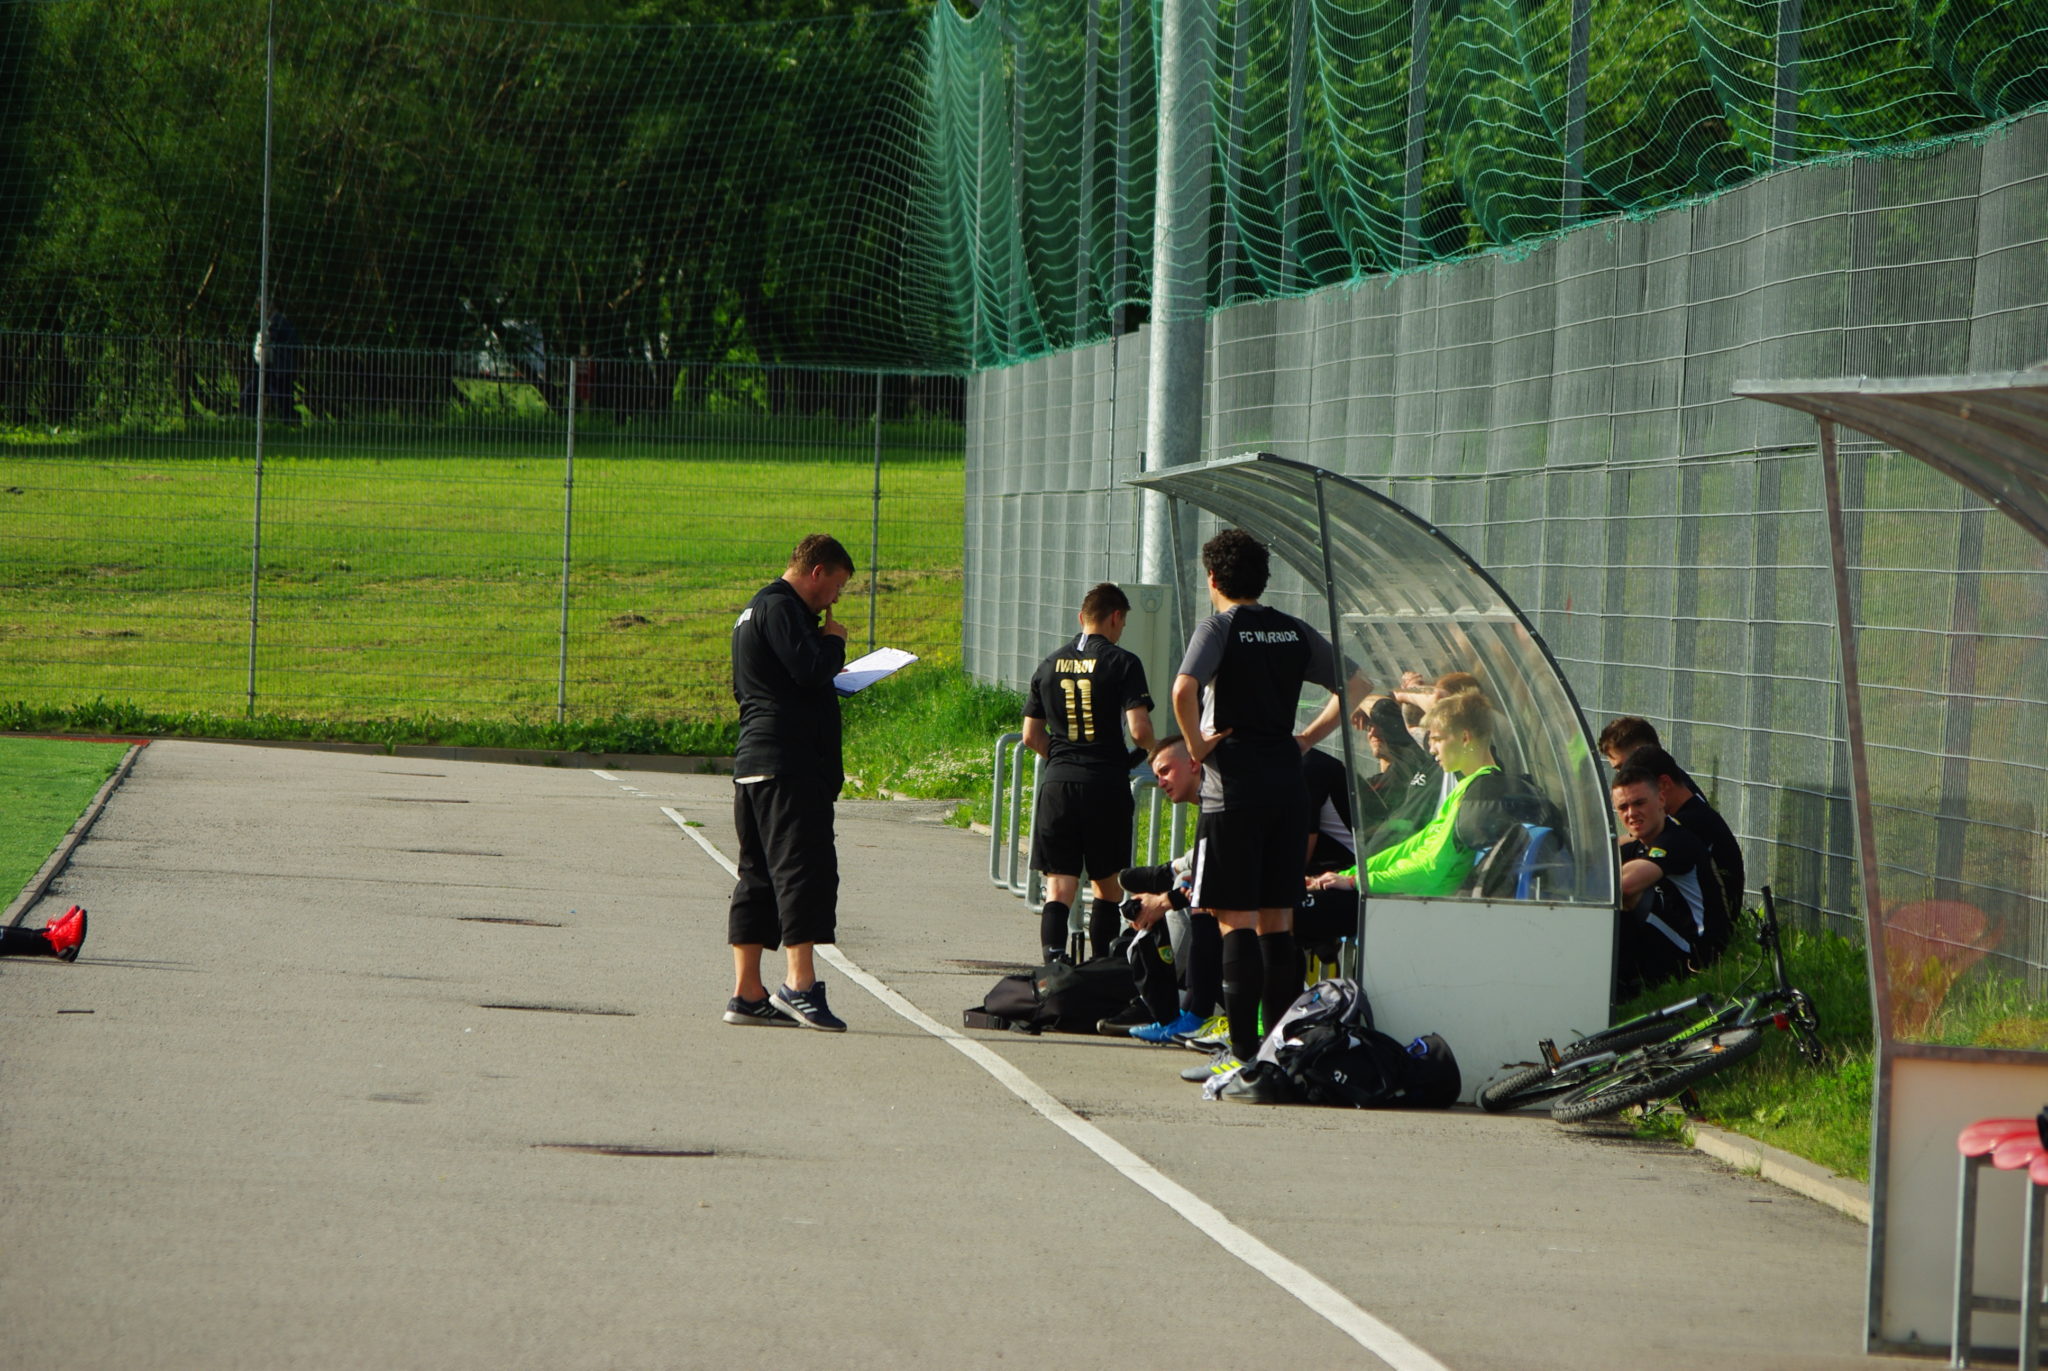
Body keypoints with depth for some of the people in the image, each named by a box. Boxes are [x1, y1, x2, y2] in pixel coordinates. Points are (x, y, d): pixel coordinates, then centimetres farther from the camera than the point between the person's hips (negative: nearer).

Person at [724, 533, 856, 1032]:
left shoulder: (757, 609, 22)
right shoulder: (781, 608, -11)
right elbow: (811, 668, -22)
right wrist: (835, 641, -2)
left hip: (753, 763, 11)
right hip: (788, 765, -11)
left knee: (759, 874, 10)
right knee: (805, 865, -13)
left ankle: (747, 993, 10)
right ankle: (800, 985, -20)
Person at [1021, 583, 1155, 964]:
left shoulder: (1050, 665, 10)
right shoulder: (1122, 663, -5)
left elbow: (1032, 736, 13)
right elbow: (1140, 729, -13)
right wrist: (1146, 752, 9)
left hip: (1058, 783, 2)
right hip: (1107, 784, -2)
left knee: (1059, 886, -2)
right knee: (1106, 882, 13)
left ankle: (1053, 954, -24)